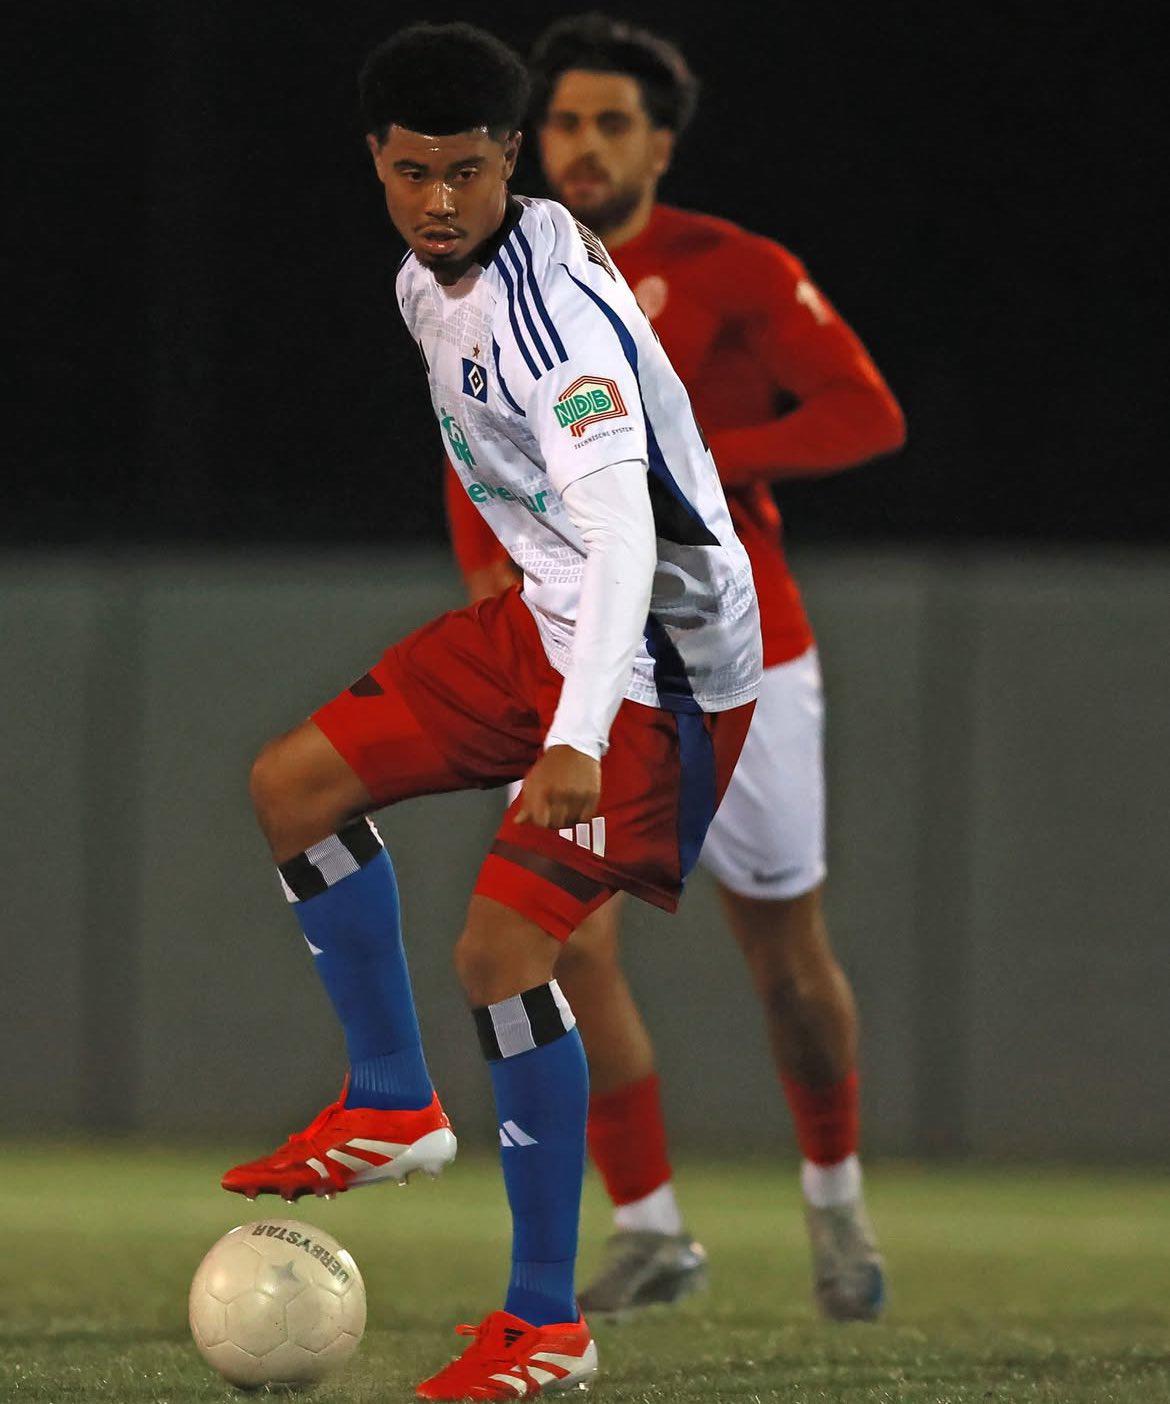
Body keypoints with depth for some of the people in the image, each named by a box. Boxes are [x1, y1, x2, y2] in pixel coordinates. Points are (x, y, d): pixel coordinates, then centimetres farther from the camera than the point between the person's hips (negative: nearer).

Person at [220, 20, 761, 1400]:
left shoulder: (555, 314, -28)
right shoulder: (431, 276, 2)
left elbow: (622, 526, -40)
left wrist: (578, 739, -51)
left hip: (657, 659, -9)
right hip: (544, 617, 9)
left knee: (501, 948, -16)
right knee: (294, 782, 10)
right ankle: (393, 1107, 23)